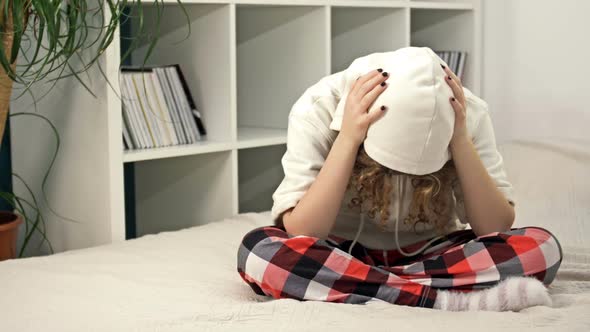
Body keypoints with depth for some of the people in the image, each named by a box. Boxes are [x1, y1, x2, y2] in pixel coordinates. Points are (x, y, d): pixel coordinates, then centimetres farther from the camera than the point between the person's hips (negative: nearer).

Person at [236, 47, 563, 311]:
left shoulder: (467, 112, -17)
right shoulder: (319, 108, -22)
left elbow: (497, 229, -18)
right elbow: (300, 234, -26)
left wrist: (461, 140, -29)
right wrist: (348, 139, -35)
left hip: (428, 254, 1)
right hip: (341, 255, 0)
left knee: (540, 247, -25)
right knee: (258, 250, -34)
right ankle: (448, 299, -31)